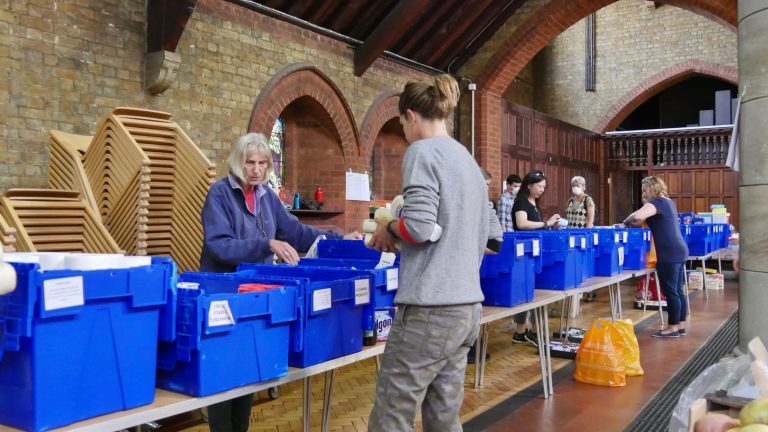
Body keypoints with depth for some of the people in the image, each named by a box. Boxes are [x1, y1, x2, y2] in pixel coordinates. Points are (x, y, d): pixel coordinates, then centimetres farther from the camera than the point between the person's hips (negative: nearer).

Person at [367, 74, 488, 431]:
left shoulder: (422, 151, -8)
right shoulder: (469, 159, 16)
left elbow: (419, 226, -20)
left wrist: (387, 229, 0)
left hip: (431, 309, -9)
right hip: (467, 305, 9)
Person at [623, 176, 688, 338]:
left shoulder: (657, 202, -12)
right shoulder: (668, 201, 17)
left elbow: (637, 216, -29)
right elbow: (645, 218, 26)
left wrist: (626, 222, -10)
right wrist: (633, 223, 10)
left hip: (669, 254, -10)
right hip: (679, 251, 10)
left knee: (670, 291, -3)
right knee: (678, 290, 13)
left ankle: (673, 327, 4)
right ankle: (681, 325, 19)